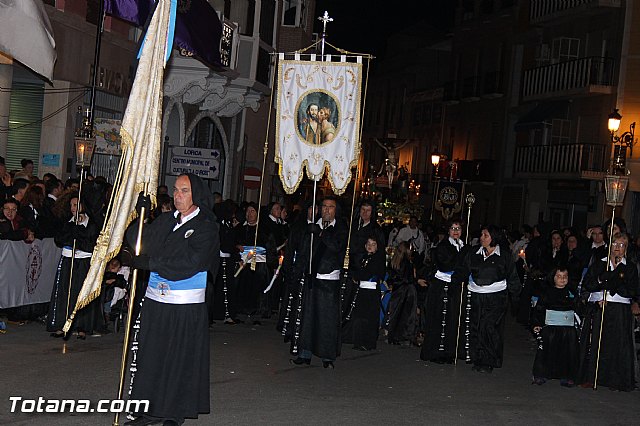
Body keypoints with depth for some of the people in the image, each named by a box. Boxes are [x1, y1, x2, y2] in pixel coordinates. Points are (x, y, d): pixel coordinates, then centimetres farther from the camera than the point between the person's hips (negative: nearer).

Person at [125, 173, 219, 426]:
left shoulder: (205, 228, -8)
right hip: (155, 302, 6)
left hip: (186, 308, -6)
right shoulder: (166, 221, 11)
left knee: (180, 360, 5)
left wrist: (150, 262, -17)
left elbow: (187, 264, -18)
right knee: (150, 356, 11)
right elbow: (140, 243, 7)